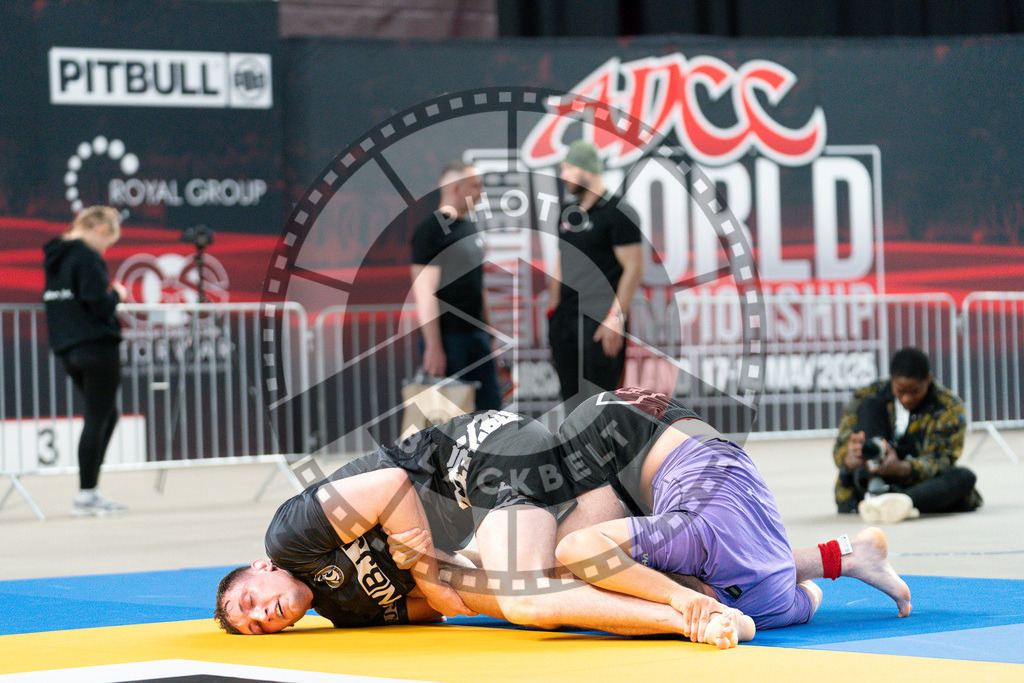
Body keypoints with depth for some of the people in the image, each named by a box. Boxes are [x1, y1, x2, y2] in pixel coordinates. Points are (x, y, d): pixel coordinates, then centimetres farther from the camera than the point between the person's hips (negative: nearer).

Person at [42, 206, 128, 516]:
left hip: (67, 349, 9)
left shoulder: (55, 256, 14)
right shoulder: (87, 257, -14)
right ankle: (86, 495, -2)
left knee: (106, 415, 18)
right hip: (97, 347, -9)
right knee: (97, 419, -3)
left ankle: (89, 491, 14)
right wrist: (117, 294, 0)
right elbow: (100, 305, -21)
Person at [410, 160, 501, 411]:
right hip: (447, 336, -8)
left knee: (490, 404, 7)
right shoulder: (431, 229, -11)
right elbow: (424, 291, -16)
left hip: (476, 333, 8)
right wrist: (433, 346, -21)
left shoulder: (469, 226, 16)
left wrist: (486, 327, 19)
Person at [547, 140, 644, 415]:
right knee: (571, 399, 9)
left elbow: (633, 269, -12)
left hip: (600, 320, -8)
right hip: (566, 318, 8)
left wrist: (615, 318, -17)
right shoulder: (569, 214, 16)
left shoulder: (617, 213, -8)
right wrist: (552, 309, 17)